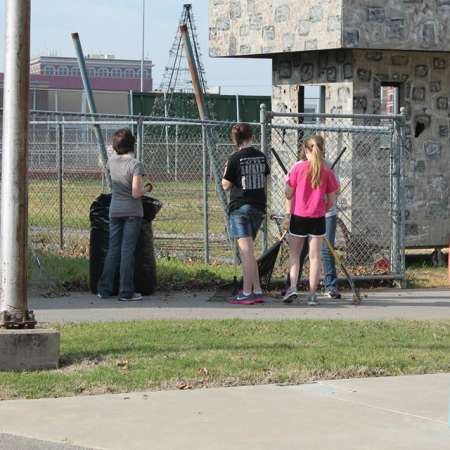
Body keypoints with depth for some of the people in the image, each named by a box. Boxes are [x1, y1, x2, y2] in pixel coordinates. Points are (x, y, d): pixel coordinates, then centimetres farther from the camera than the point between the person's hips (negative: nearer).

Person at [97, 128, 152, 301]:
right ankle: (126, 292, 1)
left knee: (113, 250, 12)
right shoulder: (135, 165, -15)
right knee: (127, 251, -1)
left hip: (114, 211, 5)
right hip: (132, 212, -5)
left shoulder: (112, 161, 1)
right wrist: (146, 189, 0)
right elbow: (136, 193, -19)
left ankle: (105, 289, 14)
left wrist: (116, 149, 36)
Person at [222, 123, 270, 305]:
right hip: (259, 206, 6)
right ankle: (257, 291, 15)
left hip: (240, 207, -6)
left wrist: (227, 170, 9)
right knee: (249, 252, 15)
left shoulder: (235, 158, -11)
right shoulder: (261, 156, 5)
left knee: (246, 252, -7)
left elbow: (226, 185, -4)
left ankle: (247, 293, -8)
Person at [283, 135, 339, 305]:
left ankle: (293, 287, -4)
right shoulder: (327, 171, -2)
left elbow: (289, 195, -3)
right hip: (318, 219, 1)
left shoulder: (298, 167, -5)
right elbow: (332, 201, 2)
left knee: (294, 253, 13)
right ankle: (312, 295, 6)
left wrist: (287, 181, 16)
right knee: (315, 256, 6)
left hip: (298, 216, -1)